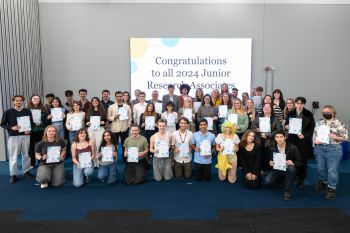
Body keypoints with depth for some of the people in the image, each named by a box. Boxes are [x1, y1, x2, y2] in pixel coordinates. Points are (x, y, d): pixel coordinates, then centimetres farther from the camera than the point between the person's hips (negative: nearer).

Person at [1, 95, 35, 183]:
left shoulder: (27, 111, 5)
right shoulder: (8, 112, -1)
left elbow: (32, 123, 10)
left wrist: (29, 129, -9)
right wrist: (12, 127, -16)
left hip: (26, 136, 2)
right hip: (13, 136, -2)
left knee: (26, 155, 10)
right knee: (13, 156, 2)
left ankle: (26, 171, 24)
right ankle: (13, 174, 13)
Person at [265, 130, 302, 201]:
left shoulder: (292, 148, -15)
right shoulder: (272, 148, -6)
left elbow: (299, 162, -9)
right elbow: (270, 160, 8)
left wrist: (292, 163, -30)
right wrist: (270, 163, -16)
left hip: (288, 170, -2)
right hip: (277, 169, 2)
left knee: (291, 168, -38)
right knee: (267, 181, -23)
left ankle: (287, 190, -17)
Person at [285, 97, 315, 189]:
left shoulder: (309, 114, -3)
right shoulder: (290, 113, 3)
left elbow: (312, 128, -1)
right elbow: (286, 125, 11)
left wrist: (304, 136, -15)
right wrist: (286, 127, -12)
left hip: (304, 141, -1)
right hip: (292, 140, 1)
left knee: (303, 161, 5)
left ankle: (301, 180, 19)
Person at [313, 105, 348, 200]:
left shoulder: (339, 124, -6)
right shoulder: (319, 123, 8)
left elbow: (345, 137, -6)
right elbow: (314, 134, 13)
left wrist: (335, 137, -22)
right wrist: (315, 141, -6)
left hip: (333, 149, -5)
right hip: (319, 148, 5)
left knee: (332, 170, 1)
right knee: (320, 168, 16)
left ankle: (331, 188, 15)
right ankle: (323, 182, 39)